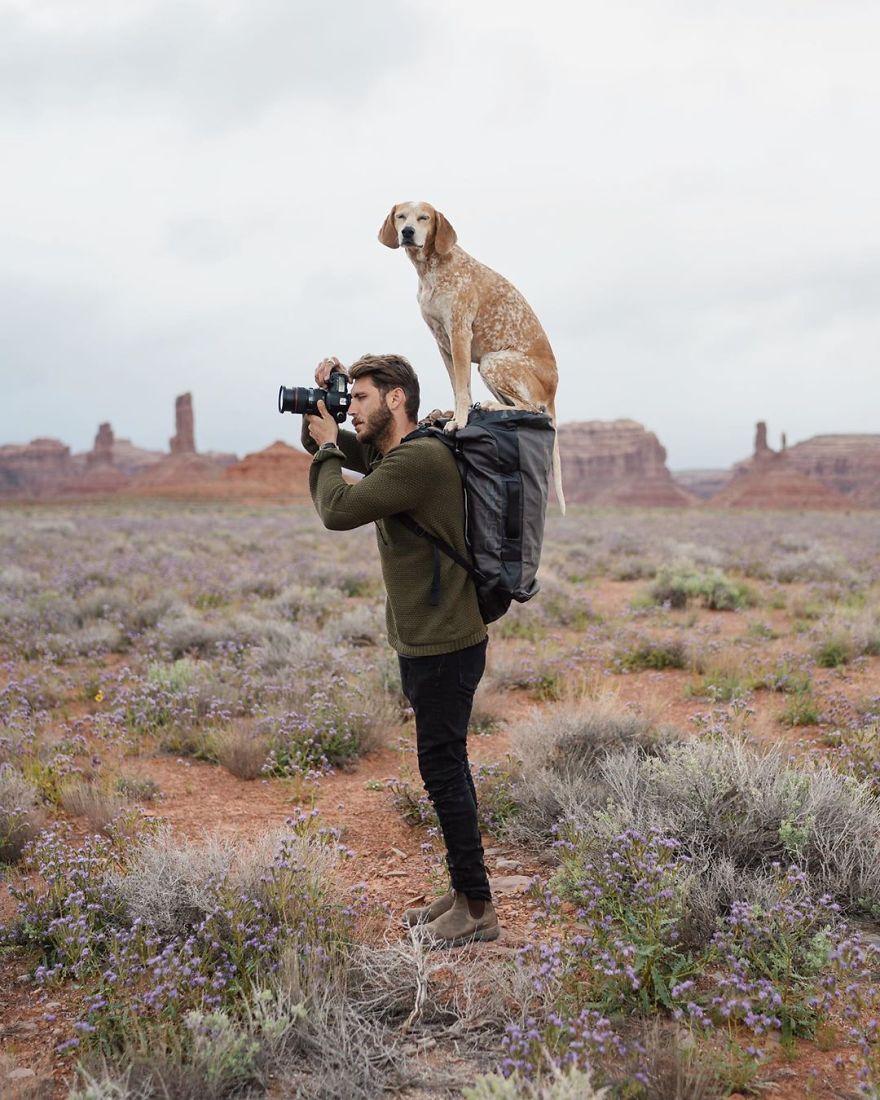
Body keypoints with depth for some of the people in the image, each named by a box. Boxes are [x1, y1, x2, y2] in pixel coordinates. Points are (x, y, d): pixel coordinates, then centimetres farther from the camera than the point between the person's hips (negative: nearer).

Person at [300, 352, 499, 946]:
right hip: (421, 641, 10)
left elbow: (338, 510, -23)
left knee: (443, 770, -4)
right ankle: (464, 892, 27)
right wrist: (320, 406, 5)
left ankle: (477, 909, 7)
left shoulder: (420, 458, -20)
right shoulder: (391, 453, 11)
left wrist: (328, 446, -7)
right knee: (446, 769, 15)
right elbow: (323, 445, 25)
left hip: (445, 646, -10)